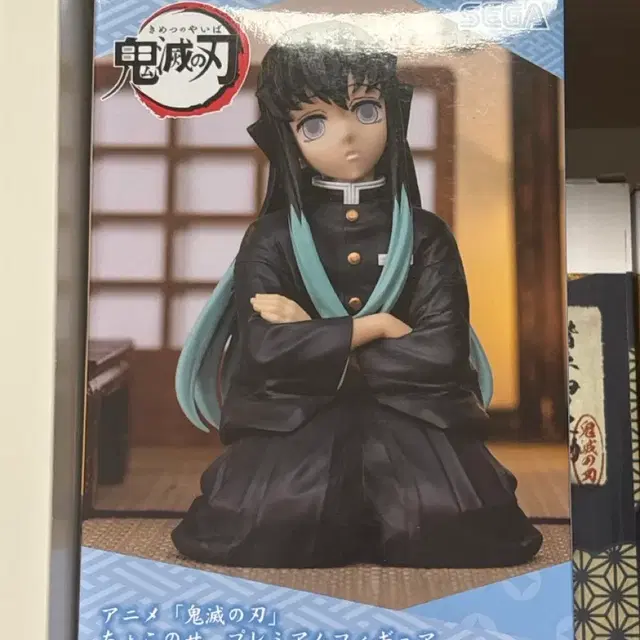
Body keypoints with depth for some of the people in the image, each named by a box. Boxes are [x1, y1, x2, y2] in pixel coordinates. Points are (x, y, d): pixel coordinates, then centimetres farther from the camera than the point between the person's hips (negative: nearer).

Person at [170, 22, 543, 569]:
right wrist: (376, 326, -11)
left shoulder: (427, 236, 2)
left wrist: (314, 340, -11)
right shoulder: (273, 237, 0)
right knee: (256, 534, -25)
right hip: (295, 422, 0)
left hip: (411, 419, 1)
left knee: (472, 538, -20)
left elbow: (441, 354, -11)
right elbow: (264, 349, -13)